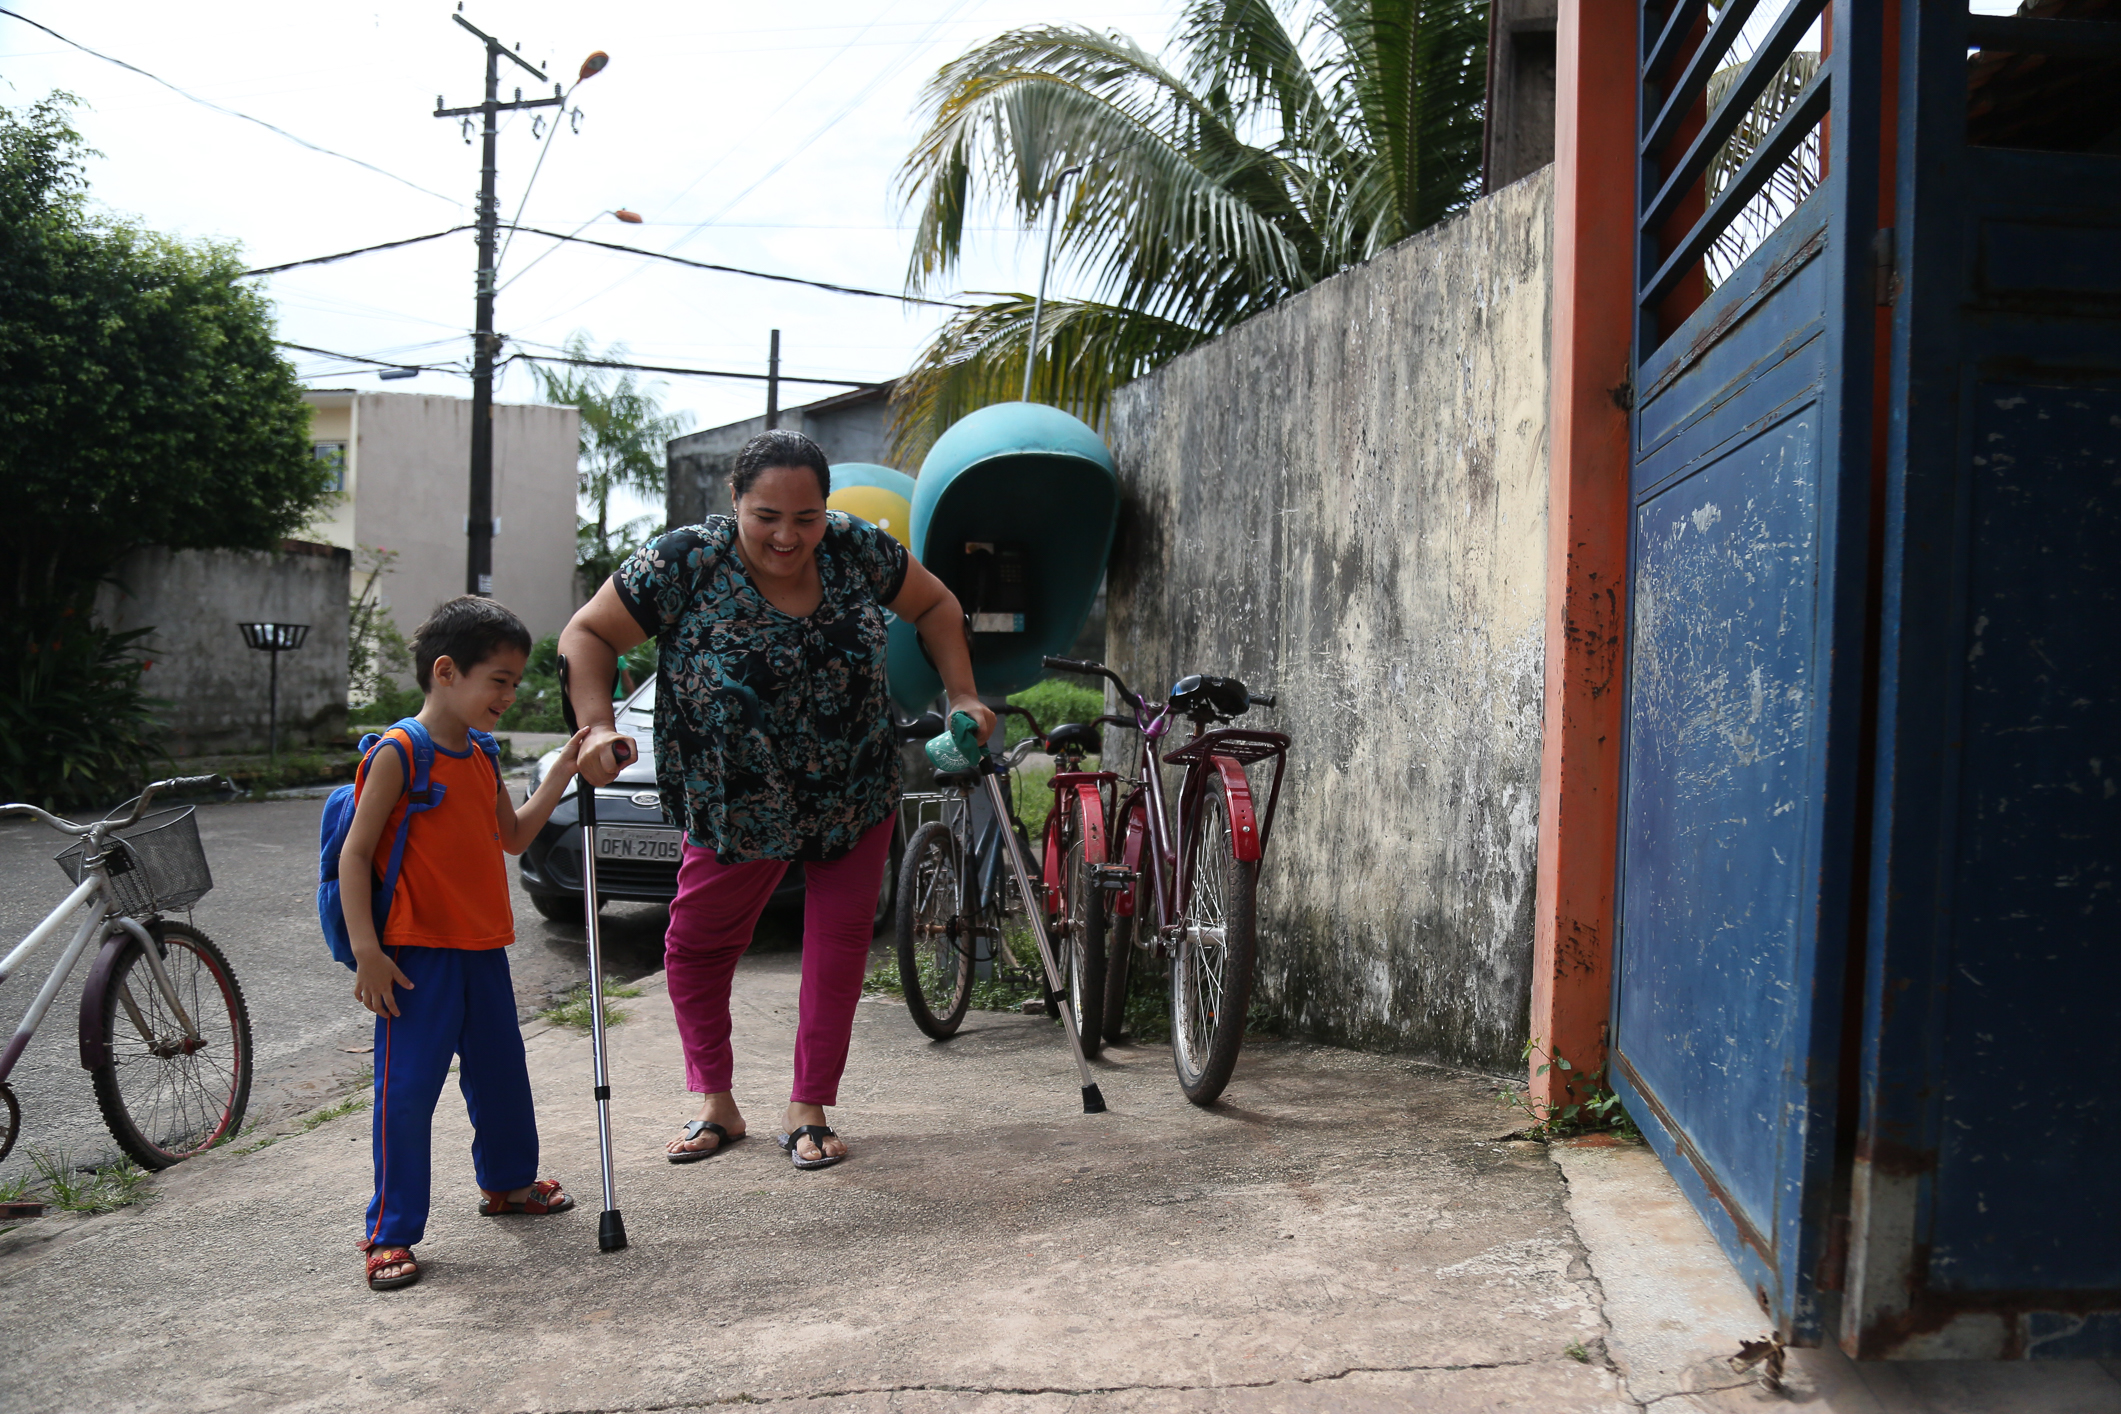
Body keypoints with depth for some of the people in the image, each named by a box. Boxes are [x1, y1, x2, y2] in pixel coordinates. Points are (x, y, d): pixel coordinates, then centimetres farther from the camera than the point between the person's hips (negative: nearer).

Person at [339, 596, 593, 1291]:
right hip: (417, 956, -8)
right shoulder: (398, 754, -14)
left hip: (483, 949, 8)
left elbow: (514, 837, 17)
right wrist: (367, 953, -18)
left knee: (501, 1071, 19)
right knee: (407, 1089, -4)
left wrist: (562, 771, 10)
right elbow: (354, 855, -15)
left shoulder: (481, 755, 10)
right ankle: (390, 1232, 8)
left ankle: (508, 1180, 40)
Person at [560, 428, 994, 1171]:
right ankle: (715, 1103, 27)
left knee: (838, 945, 4)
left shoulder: (857, 548, -11)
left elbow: (935, 606, 6)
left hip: (856, 796, 1)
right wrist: (597, 726, -27)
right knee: (696, 945, 8)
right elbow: (588, 635, -12)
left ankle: (809, 1110, 19)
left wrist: (962, 696, -4)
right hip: (738, 805, -1)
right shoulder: (686, 561, -18)